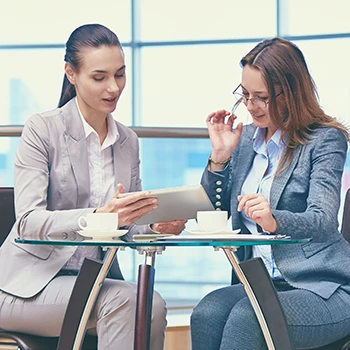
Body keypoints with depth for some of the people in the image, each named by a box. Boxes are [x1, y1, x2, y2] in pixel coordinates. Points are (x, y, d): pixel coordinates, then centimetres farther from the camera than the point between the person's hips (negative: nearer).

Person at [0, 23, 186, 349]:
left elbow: (130, 229, 13)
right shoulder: (42, 129, -6)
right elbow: (28, 222, -16)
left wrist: (156, 226, -12)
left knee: (152, 304, -26)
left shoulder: (128, 141, 13)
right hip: (30, 284, -5)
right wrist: (100, 216, -32)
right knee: (123, 300, -31)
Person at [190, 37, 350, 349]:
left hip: (323, 288, -5)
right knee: (207, 314, -28)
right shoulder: (246, 138, 15)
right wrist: (220, 157, 1)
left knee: (245, 318, -33)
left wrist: (274, 221, -38)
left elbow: (322, 221, -17)